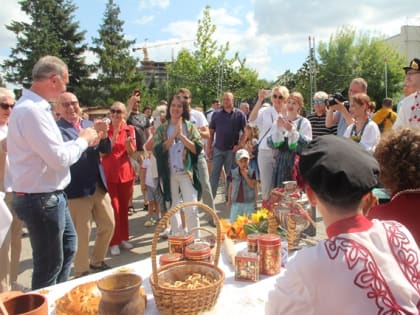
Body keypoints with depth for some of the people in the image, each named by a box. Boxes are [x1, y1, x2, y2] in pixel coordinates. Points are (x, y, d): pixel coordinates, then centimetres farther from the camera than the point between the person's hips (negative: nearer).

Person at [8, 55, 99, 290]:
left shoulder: (36, 106, 9)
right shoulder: (31, 110, -23)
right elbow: (59, 158, -26)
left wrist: (82, 140, 7)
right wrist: (83, 141, -9)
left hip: (50, 196, 11)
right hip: (41, 199, -11)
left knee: (68, 246, 25)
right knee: (49, 265, 6)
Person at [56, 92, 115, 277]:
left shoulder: (90, 124, 11)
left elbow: (106, 150, 7)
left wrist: (104, 136, -14)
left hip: (99, 185, 7)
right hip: (77, 189, -6)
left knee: (108, 225, 14)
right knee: (82, 232, 2)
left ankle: (97, 262, 34)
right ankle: (82, 273, 21)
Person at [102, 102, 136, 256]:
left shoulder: (129, 129, 3)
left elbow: (132, 152, -1)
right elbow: (102, 152, -5)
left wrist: (128, 143, -21)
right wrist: (112, 138, -19)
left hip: (125, 172, 2)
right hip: (108, 174, -2)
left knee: (124, 207, 10)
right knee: (114, 208, -4)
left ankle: (123, 238, 24)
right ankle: (114, 242, 8)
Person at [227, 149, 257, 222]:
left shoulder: (252, 172, -6)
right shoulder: (233, 173, -1)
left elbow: (253, 186, -15)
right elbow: (230, 187, 6)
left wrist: (246, 175, -21)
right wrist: (229, 200, 7)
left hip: (249, 203, -2)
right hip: (236, 202, 2)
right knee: (233, 220, 8)